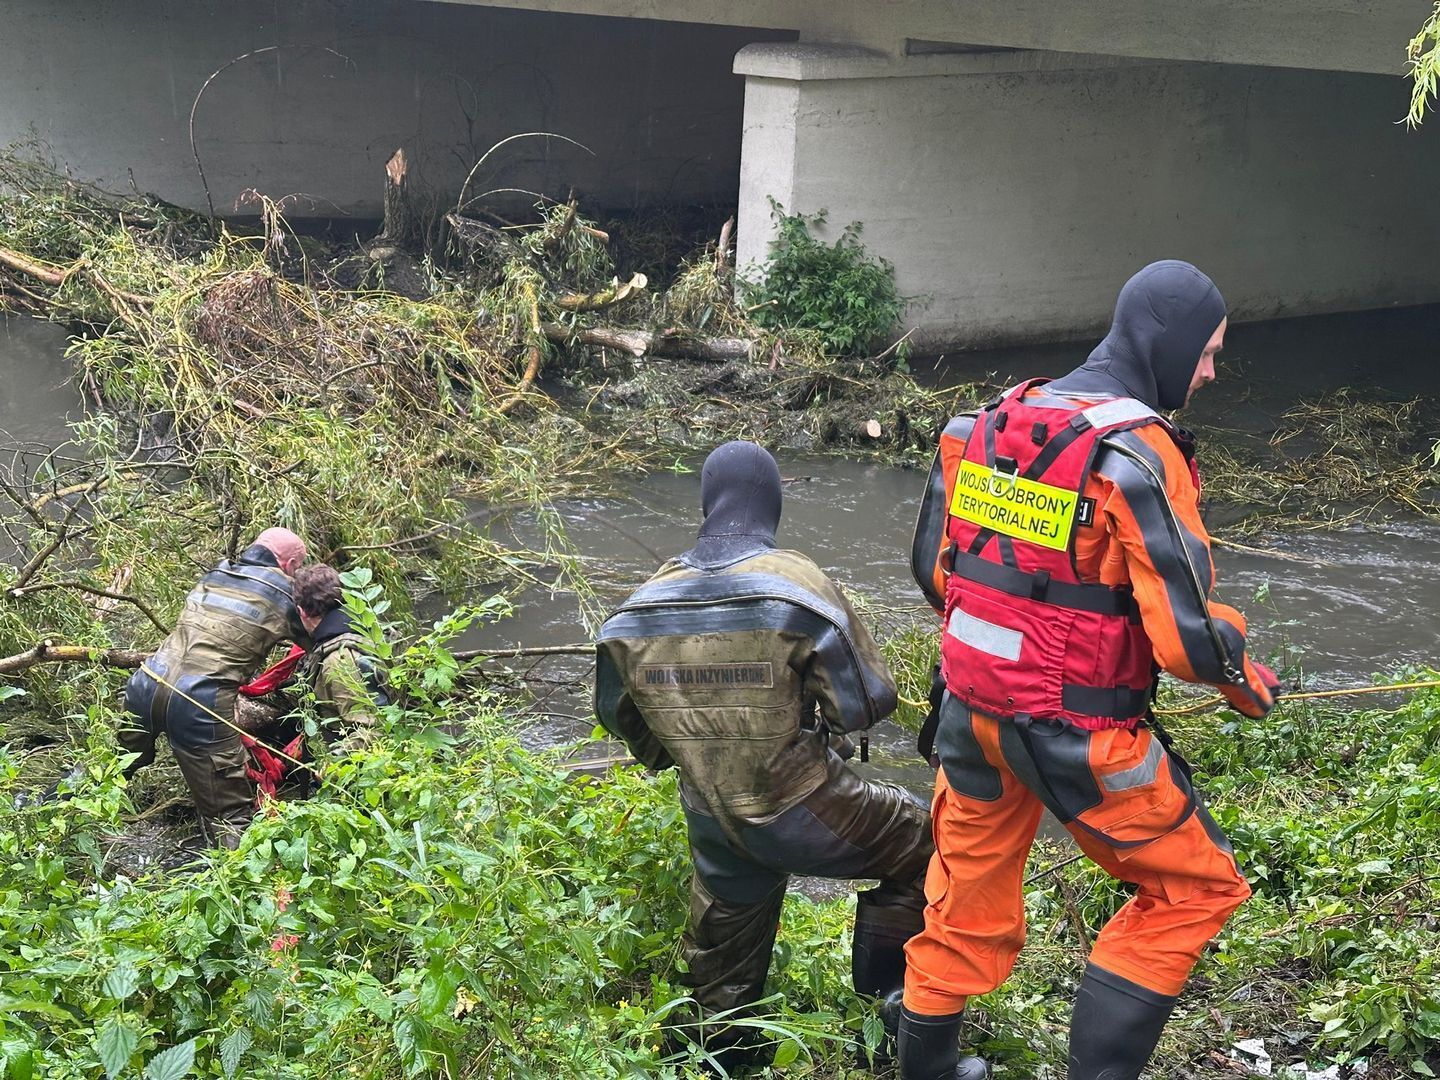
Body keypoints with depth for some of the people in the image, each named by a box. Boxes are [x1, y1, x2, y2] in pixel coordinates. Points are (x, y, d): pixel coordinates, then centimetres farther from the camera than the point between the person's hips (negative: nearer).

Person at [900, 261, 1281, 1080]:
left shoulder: (992, 423, 2)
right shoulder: (1139, 456, -19)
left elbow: (933, 564, 11)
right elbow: (1183, 639, -20)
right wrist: (1246, 678, 1)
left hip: (972, 707, 7)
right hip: (1078, 734, -7)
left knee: (967, 905, 23)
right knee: (1196, 889, 14)